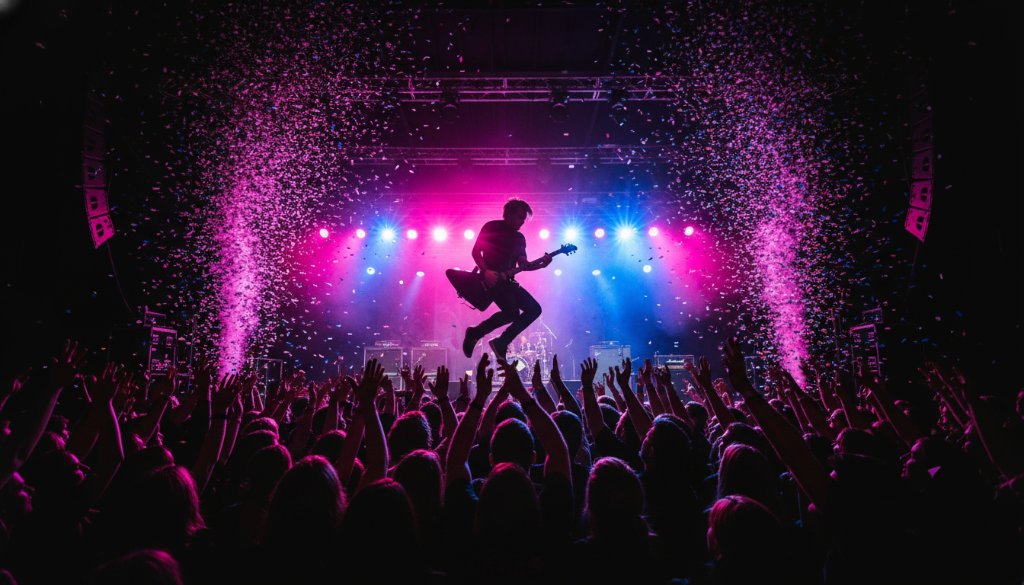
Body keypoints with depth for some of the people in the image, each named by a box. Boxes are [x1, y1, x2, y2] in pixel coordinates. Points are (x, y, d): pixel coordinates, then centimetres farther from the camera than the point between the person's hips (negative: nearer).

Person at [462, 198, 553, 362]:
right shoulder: (491, 227, -1)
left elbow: (523, 264, 11)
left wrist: (541, 263, -7)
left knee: (534, 309, -4)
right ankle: (475, 333, -5)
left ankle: (501, 343, -1)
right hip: (491, 278, -7)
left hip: (507, 280, 7)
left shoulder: (519, 238, 16)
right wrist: (485, 271, -19)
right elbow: (475, 251, -4)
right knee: (512, 313, -25)